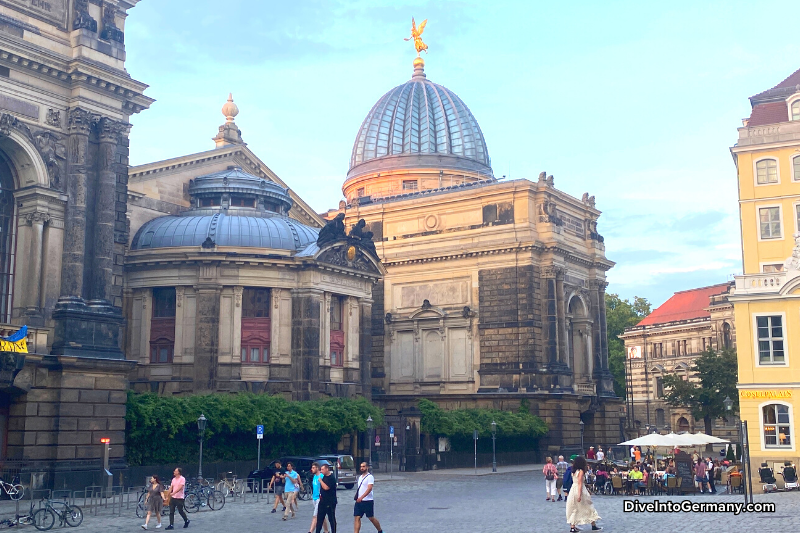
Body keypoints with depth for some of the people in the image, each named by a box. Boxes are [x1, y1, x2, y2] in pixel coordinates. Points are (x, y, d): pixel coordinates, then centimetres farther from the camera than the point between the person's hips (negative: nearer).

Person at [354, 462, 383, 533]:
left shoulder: (370, 477, -11)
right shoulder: (360, 477, 15)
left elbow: (369, 488, -22)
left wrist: (361, 497, -30)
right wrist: (356, 496, 17)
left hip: (367, 501, -7)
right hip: (359, 501, 7)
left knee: (371, 518, 6)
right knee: (356, 518, -4)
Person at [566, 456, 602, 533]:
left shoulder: (574, 471, 9)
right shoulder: (581, 471, -12)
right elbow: (580, 483, -17)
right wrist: (579, 495, -20)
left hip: (573, 489, 7)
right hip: (579, 490, -7)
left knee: (574, 509, 10)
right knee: (589, 508, 7)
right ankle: (594, 525, 15)